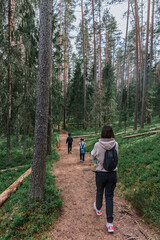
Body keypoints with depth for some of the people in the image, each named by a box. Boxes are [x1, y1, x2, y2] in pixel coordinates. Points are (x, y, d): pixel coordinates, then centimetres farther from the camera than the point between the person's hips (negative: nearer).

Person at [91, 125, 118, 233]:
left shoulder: (98, 145, -17)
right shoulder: (115, 144, -12)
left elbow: (93, 155, -1)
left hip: (101, 173, -1)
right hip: (112, 174, 1)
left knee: (99, 192, 24)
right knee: (109, 197, 12)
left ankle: (98, 209, 52)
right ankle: (110, 223, 13)